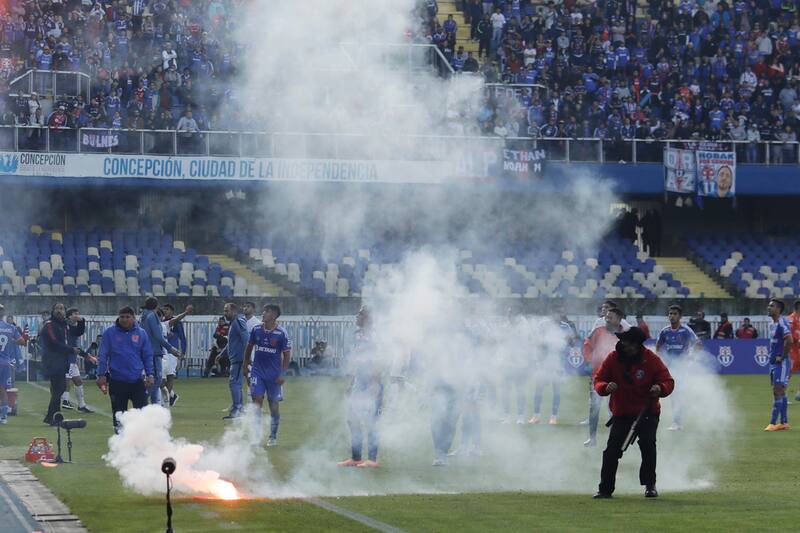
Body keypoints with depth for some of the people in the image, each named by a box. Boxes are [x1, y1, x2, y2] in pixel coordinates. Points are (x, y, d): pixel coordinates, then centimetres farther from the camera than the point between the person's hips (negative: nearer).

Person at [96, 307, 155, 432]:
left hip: (137, 380, 1)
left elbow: (148, 356, 9)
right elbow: (103, 355, 1)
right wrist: (101, 375, -4)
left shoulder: (141, 333, 5)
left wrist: (150, 375, 1)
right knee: (119, 412, 6)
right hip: (117, 381, -1)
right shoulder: (110, 333, -1)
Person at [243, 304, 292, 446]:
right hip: (257, 371, 2)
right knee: (257, 400, -8)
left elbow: (286, 354, -4)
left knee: (274, 404, 7)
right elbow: (249, 347, 12)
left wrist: (282, 374, -9)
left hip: (274, 374, -2)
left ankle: (273, 437, 21)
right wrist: (245, 366, 12)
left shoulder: (281, 333, -9)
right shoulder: (256, 330, 0)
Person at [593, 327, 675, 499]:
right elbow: (598, 381, -1)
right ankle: (605, 488, 6)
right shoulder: (613, 359, -4)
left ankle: (650, 485, -3)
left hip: (647, 412, -2)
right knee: (612, 449, -6)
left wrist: (660, 388, -32)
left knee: (647, 443, -17)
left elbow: (668, 381, -8)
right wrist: (606, 387, -25)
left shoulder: (650, 359, -9)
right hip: (621, 413, 2)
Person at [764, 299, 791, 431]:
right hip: (773, 362, 10)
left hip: (781, 363, -10)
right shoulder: (772, 324, 14)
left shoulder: (782, 323, -15)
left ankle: (773, 423, -11)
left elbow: (789, 341, -27)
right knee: (780, 392, 12)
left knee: (778, 392, -10)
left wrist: (782, 357, -18)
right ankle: (784, 422, 17)